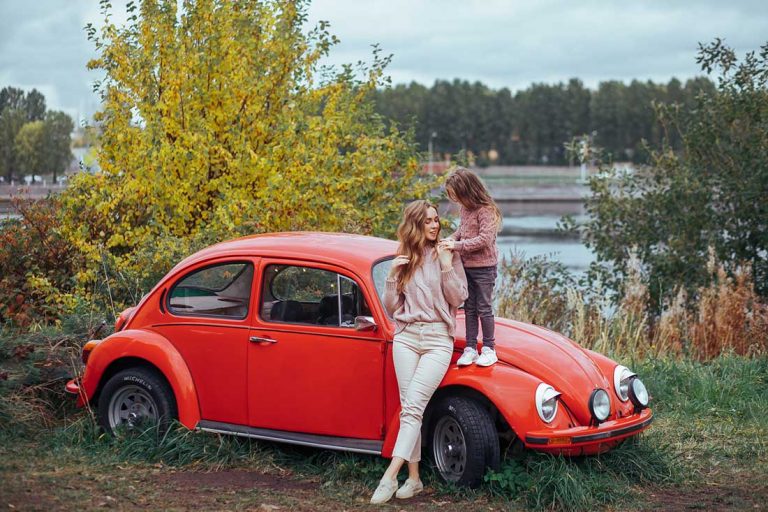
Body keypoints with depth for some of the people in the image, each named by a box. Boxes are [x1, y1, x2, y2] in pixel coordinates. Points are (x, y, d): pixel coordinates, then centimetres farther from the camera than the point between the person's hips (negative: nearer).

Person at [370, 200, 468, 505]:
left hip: (438, 339, -3)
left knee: (413, 406, -15)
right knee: (409, 407, -2)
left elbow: (458, 299, 0)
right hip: (406, 337, 3)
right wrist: (393, 275, -3)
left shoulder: (448, 255, 5)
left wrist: (447, 267, -11)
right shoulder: (403, 258, 12)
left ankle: (390, 476, -21)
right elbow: (392, 308, 11)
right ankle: (413, 478, 3)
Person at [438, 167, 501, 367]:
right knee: (469, 308, 10)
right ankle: (471, 348, 16)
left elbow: (484, 239, -24)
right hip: (466, 266, 8)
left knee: (484, 308, 1)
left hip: (484, 267, -8)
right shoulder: (465, 208, 6)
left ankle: (489, 349, 11)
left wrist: (457, 246, -24)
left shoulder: (486, 210, -19)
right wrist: (451, 239, -2)